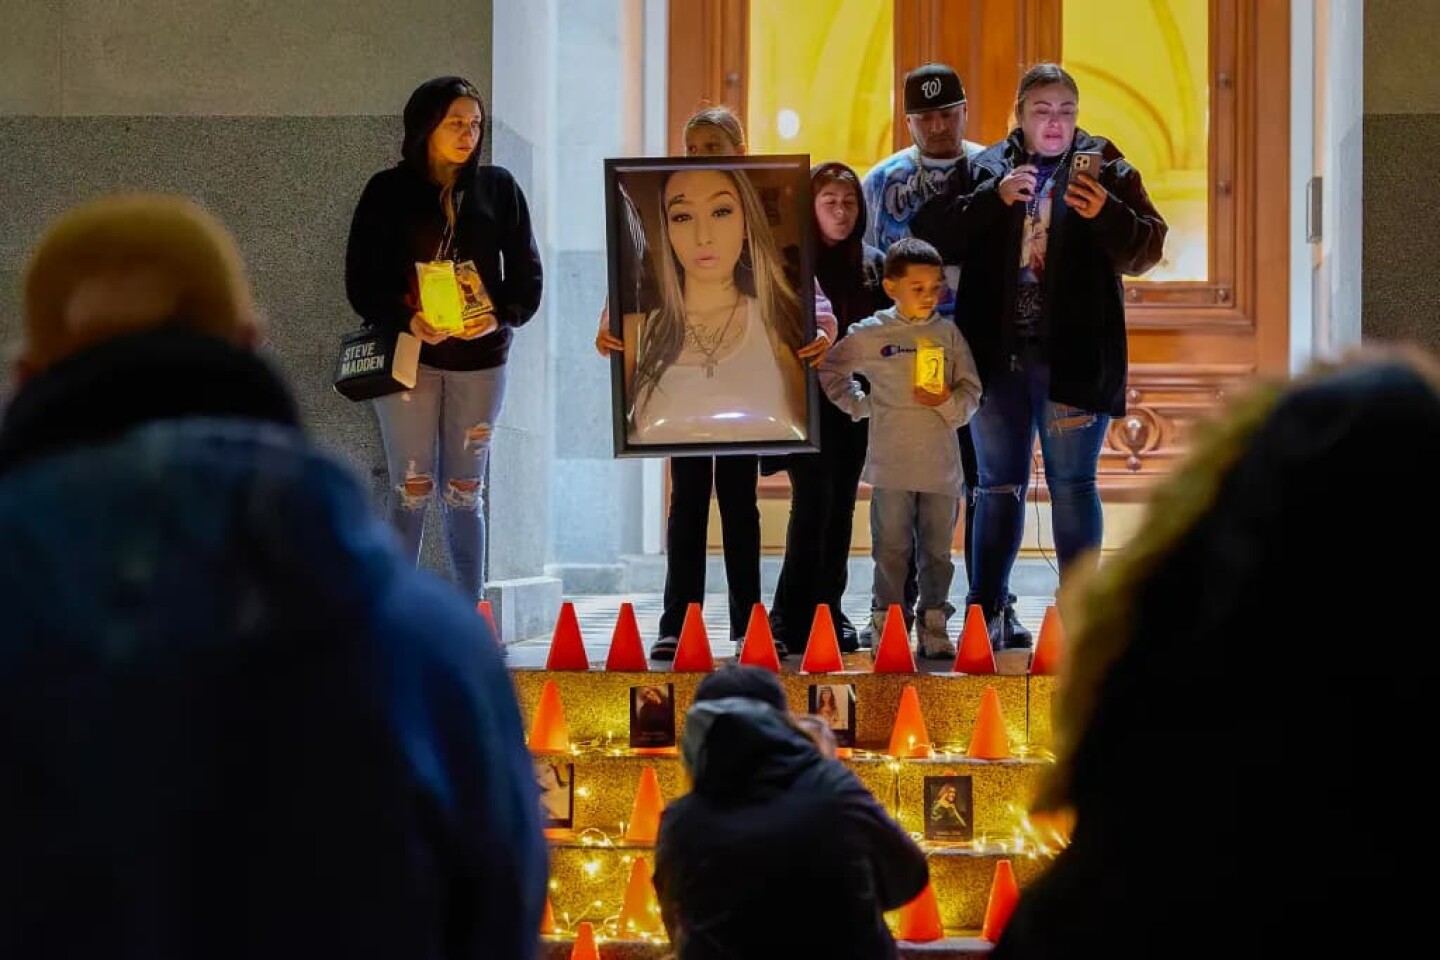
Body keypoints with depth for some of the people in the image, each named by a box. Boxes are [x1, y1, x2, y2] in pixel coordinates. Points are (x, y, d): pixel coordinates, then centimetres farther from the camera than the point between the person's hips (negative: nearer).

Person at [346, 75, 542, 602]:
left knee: (465, 490, 6)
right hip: (407, 353, -2)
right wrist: (407, 320, -19)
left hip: (479, 357, 2)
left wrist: (502, 315, -14)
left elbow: (526, 270, 6)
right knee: (412, 488, -3)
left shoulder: (497, 188, 5)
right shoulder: (388, 191, 0)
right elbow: (361, 277, -3)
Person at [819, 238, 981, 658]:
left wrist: (948, 401, -14)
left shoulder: (949, 334, 5)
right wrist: (858, 405, 5)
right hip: (890, 466, -2)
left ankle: (933, 627, 18)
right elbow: (830, 369, 13)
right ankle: (886, 630, 7)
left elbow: (971, 393, 6)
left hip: (941, 465, 2)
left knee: (937, 551, 9)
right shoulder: (871, 334, 0)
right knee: (891, 551, 1)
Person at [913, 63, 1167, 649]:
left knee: (1073, 484, 0)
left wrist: (1106, 214, -21)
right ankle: (987, 613, 15)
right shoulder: (986, 168, 9)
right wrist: (995, 197, -14)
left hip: (1072, 355, -2)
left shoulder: (1104, 166, 4)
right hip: (998, 353, 2)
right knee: (998, 484, 9)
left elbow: (1146, 249, -2)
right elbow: (937, 234, -2)